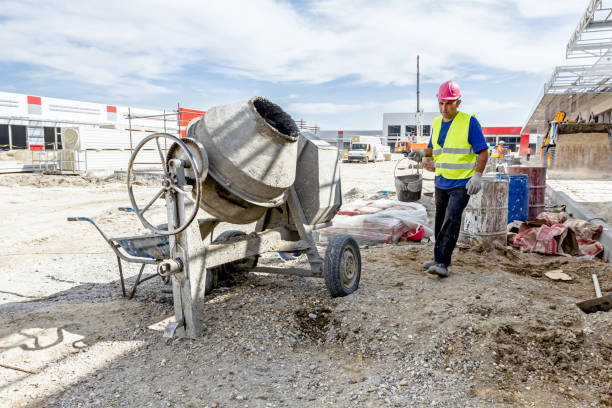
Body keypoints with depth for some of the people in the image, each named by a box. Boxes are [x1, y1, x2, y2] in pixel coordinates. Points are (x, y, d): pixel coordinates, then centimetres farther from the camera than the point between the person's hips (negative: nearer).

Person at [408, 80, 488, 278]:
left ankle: (442, 263, -18)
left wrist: (477, 176, -18)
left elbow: (483, 151, -7)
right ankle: (439, 258, 26)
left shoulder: (470, 122, -7)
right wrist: (423, 153, 0)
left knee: (451, 219, -17)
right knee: (440, 220, 13)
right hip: (441, 182, 7)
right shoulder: (436, 123, 10)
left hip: (462, 183, -6)